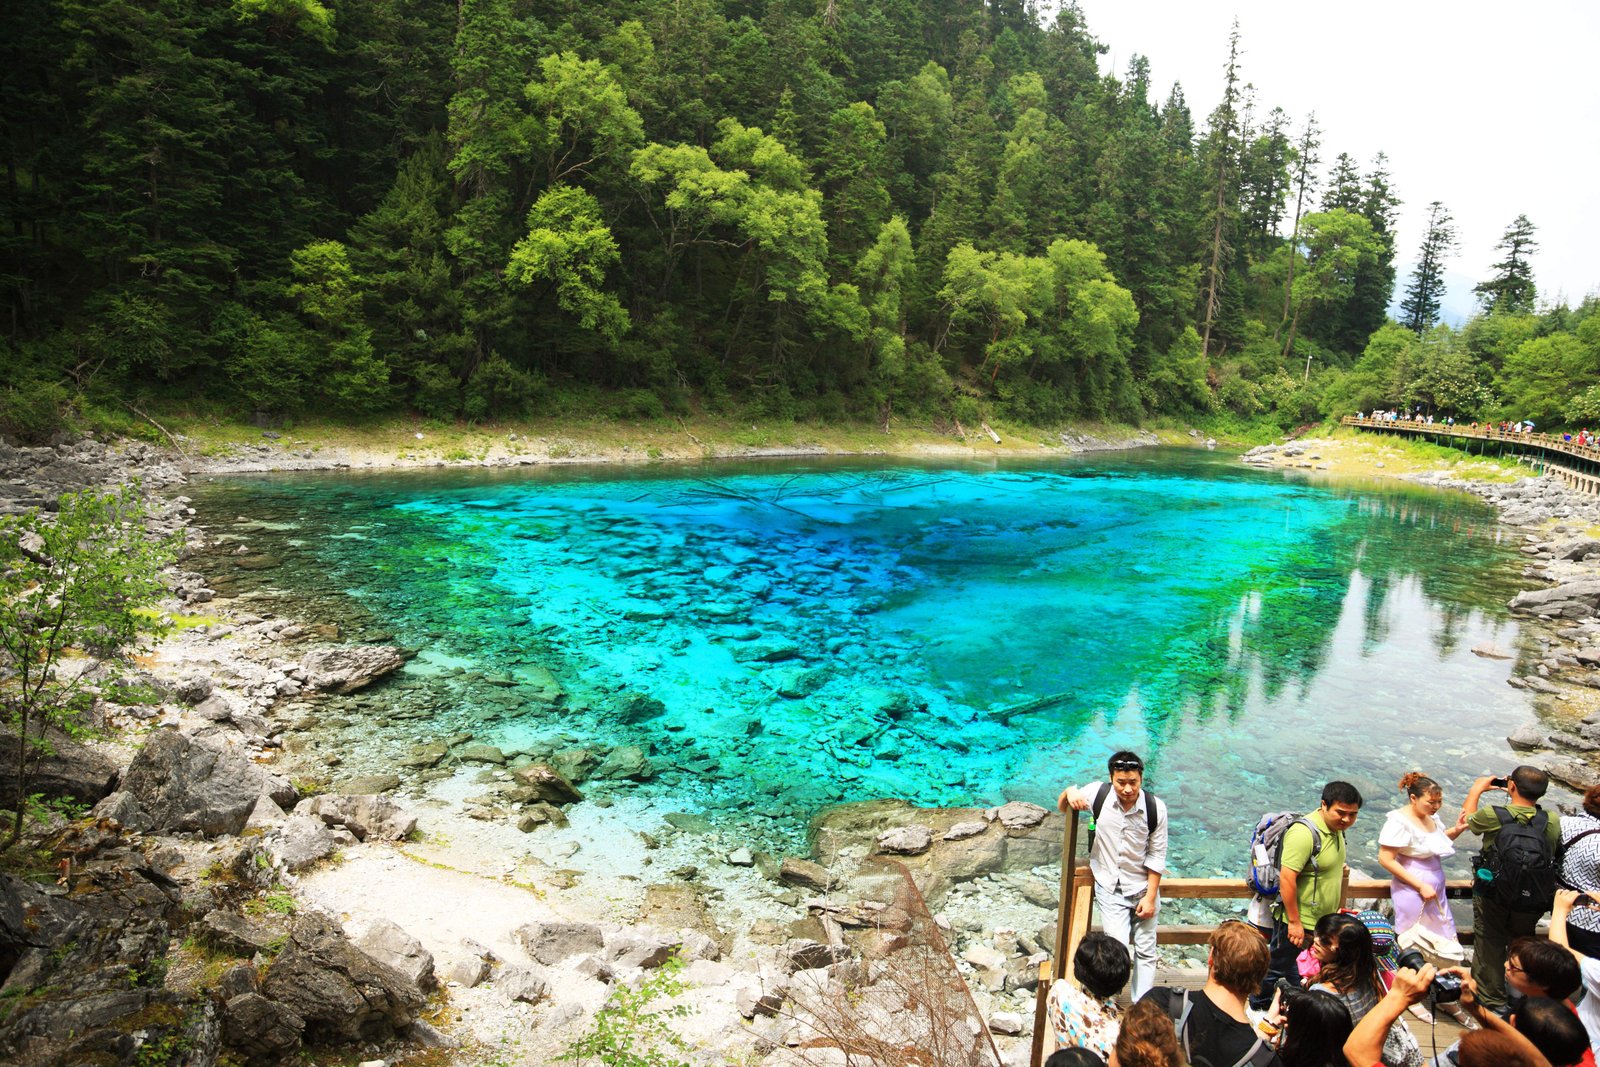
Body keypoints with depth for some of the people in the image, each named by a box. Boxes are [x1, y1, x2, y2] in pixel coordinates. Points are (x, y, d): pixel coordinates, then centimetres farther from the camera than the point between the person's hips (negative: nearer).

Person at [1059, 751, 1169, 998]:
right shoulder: (1099, 793, -15)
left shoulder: (1155, 808, -15)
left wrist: (1150, 897, -7)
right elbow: (1062, 808, 3)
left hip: (1143, 887, 1)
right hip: (1109, 887, -1)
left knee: (1146, 952, 9)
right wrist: (1069, 792, -20)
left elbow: (1156, 856, -6)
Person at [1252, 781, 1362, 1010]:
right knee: (1276, 968, 8)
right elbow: (1287, 878, -27)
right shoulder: (1304, 833, -25)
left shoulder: (1336, 829, 5)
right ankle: (1257, 1008, 25)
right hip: (1297, 922, -8)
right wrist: (1294, 922, -25)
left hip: (1322, 922, 8)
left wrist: (1338, 908, 23)